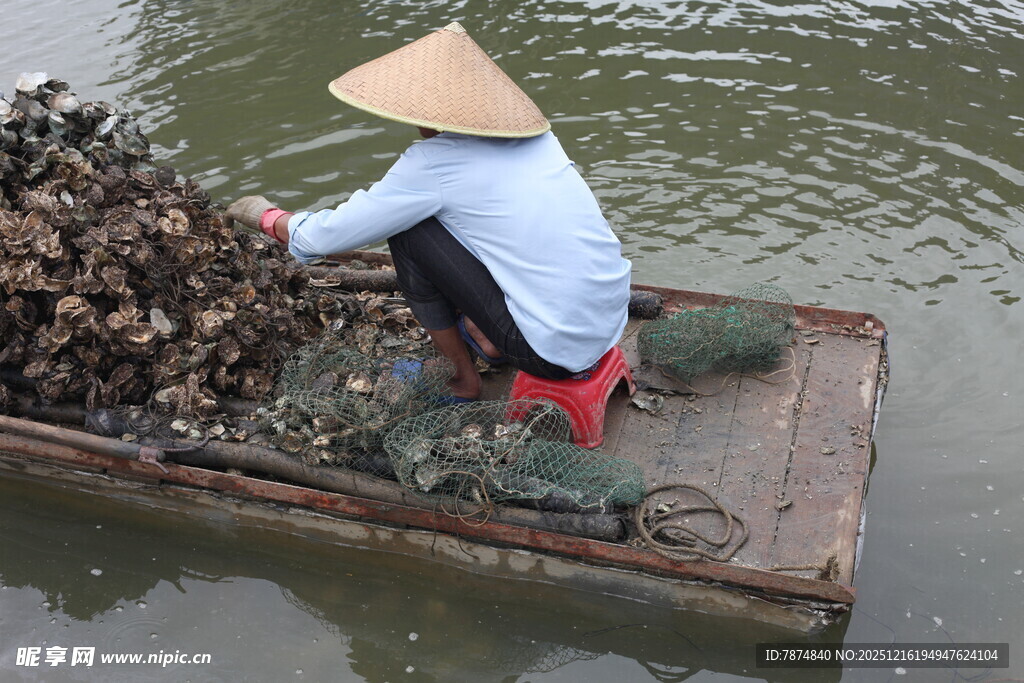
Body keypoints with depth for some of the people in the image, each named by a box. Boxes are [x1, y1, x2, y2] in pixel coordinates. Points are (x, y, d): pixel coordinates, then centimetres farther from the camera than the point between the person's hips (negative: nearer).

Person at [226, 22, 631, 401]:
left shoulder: (434, 162, -11)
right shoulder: (537, 137, 8)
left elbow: (324, 238, -2)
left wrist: (267, 217, 17)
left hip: (557, 352, -7)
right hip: (611, 323, 7)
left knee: (407, 231, -1)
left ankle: (460, 378, 13)